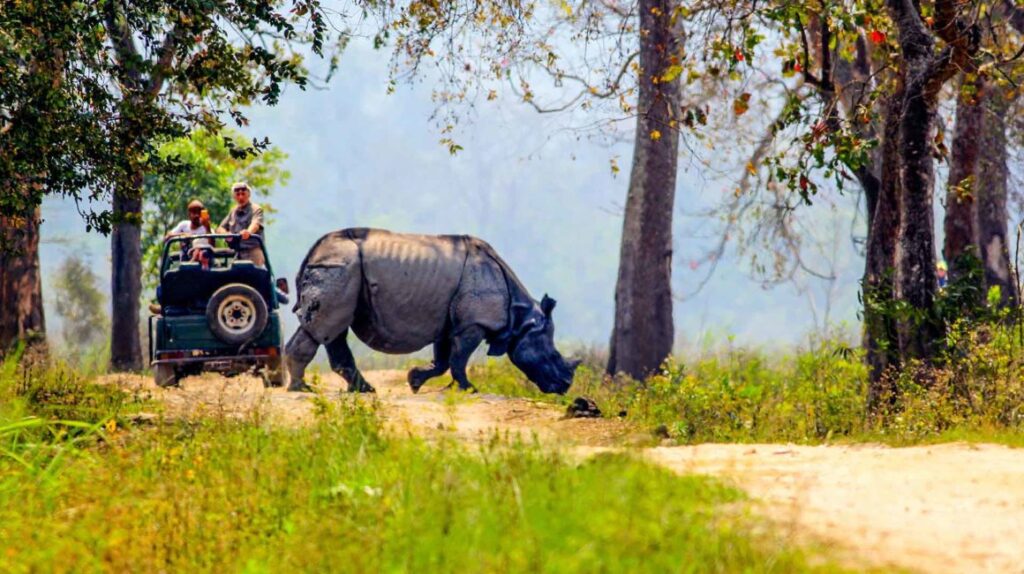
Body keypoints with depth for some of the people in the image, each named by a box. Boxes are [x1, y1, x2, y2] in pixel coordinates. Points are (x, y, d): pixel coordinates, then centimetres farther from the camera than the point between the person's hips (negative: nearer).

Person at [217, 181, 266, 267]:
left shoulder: (256, 209, 2)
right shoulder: (233, 212, 20)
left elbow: (255, 224, -18)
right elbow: (221, 228, 16)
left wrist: (248, 232, -42)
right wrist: (226, 234, -10)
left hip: (253, 251, -5)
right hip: (236, 252, 5)